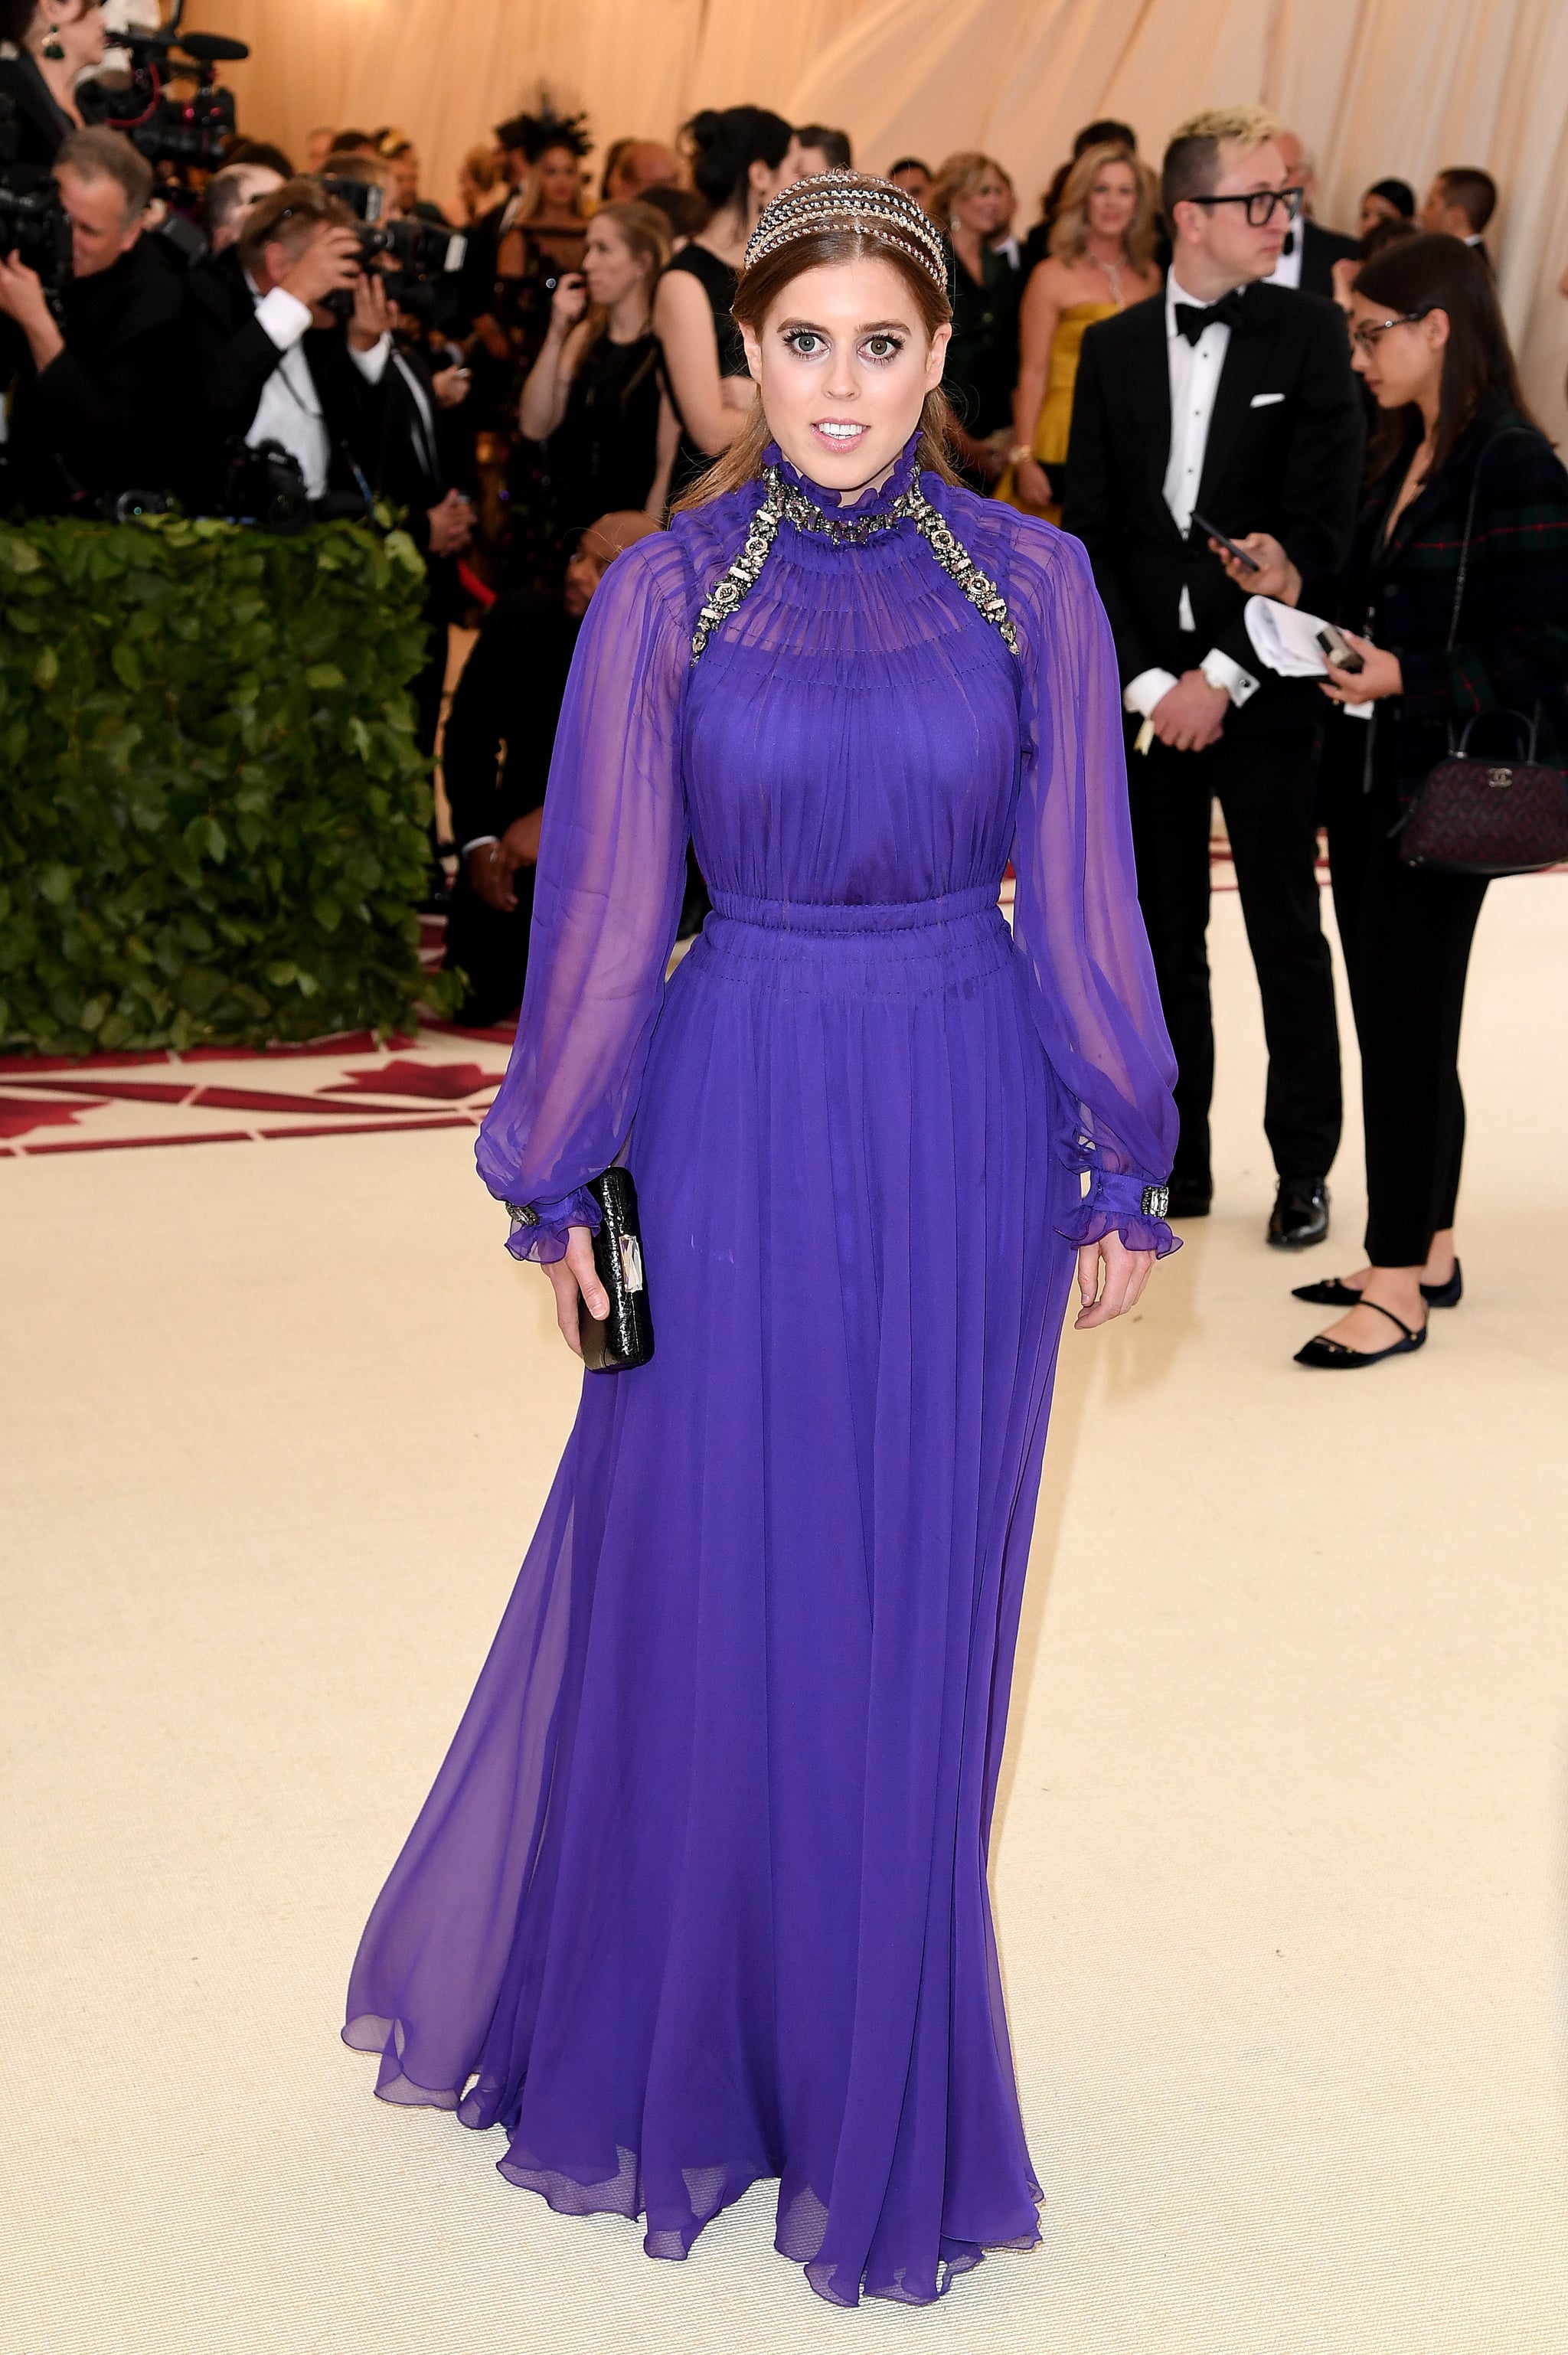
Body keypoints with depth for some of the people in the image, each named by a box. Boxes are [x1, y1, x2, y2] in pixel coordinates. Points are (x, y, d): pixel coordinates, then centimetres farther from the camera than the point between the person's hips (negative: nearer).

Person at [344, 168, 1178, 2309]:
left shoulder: (1033, 585, 0)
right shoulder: (663, 594, -2)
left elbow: (1083, 893, 3)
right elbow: (606, 909, 0)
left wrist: (1122, 1168, 3)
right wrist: (562, 1182, 1)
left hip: (966, 1130, 1)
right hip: (741, 1114, -1)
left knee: (920, 1605, 9)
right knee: (706, 1590, 6)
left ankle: (877, 2068, 28)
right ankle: (670, 2039, 30)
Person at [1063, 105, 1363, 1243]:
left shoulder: (1312, 334, -3)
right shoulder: (1113, 348, 6)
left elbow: (1320, 528, -9)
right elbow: (1093, 531, 3)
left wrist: (1223, 676, -13)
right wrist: (1146, 682, -7)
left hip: (1264, 689, -3)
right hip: (1146, 690, 3)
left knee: (1288, 936, 6)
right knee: (1163, 935, 9)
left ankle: (1305, 1167, 18)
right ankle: (1177, 1161, 20)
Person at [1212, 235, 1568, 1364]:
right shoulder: (1402, 458, 12)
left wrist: (1406, 679, -23)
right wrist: (1297, 593, 2)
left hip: (1442, 791, -8)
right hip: (1365, 778, 8)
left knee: (1407, 1027, -2)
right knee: (1395, 1022, 13)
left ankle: (1398, 1290, 7)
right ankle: (1427, 1251, 25)